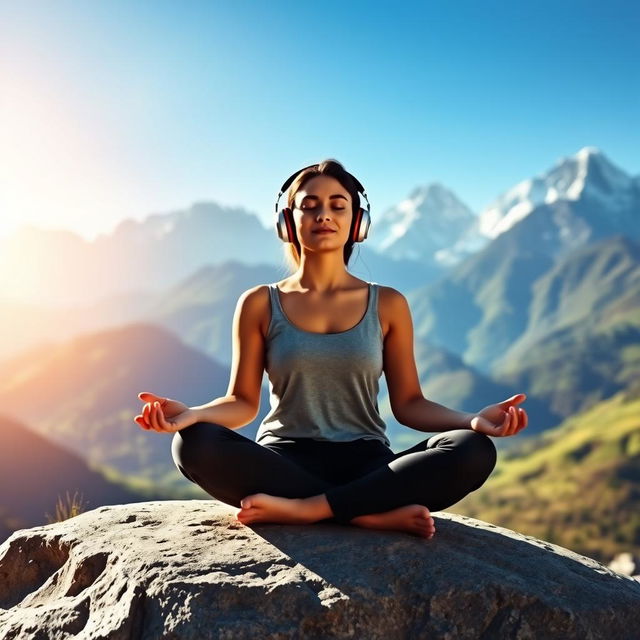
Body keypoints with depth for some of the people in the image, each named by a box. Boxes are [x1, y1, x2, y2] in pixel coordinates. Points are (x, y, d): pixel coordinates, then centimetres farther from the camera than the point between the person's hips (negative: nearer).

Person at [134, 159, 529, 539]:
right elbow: (243, 402, 4)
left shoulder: (388, 305, 8)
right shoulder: (260, 305, 7)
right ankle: (376, 515, -28)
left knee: (473, 451, -26)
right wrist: (193, 413, -17)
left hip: (366, 464, 1)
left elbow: (408, 403, 7)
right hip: (284, 462, 0)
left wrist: (472, 420, -11)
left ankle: (300, 508, -27)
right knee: (195, 443, -32)